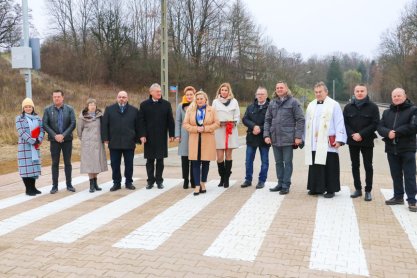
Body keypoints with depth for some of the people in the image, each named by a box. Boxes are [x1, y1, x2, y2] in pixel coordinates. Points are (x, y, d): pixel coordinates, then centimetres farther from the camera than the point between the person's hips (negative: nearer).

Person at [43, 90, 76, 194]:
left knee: (68, 163, 7)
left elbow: (73, 124, -6)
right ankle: (54, 186, 11)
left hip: (67, 139, 0)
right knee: (55, 163, 5)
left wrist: (63, 135, -14)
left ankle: (69, 185, 15)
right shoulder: (47, 110, 2)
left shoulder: (69, 109, 0)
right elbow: (45, 125, -3)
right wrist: (55, 135, -13)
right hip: (54, 140, 0)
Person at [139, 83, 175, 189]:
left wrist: (171, 134, -1)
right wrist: (142, 135, -8)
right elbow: (141, 121, -1)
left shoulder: (166, 104, 3)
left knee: (160, 160, 5)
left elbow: (170, 121, 3)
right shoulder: (144, 105, 1)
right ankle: (150, 180, 16)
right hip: (149, 137, 0)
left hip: (162, 137, 0)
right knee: (150, 160, 6)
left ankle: (159, 180, 16)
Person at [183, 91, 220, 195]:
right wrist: (196, 129, -13)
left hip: (208, 140, 0)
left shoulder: (212, 110, 4)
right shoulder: (190, 110, 7)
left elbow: (216, 123, 0)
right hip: (194, 140, 0)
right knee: (195, 163, -5)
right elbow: (185, 124, 4)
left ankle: (203, 183, 22)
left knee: (206, 162, 6)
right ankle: (197, 186, -3)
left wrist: (205, 128, -13)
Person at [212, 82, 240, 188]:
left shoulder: (234, 101, 8)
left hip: (231, 131, 1)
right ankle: (222, 177, 12)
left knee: (228, 155, 4)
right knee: (220, 156, -4)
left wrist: (234, 123, -9)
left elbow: (237, 116, 9)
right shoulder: (215, 101, 8)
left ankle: (226, 178, 12)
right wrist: (218, 123, -12)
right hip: (219, 130, -1)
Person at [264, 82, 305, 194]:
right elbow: (267, 120, 12)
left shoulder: (293, 102, -3)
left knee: (287, 162, 2)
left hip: (288, 138, -5)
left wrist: (298, 136, -12)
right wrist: (266, 135, 1)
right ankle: (280, 183, 22)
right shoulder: (272, 103, 11)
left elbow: (300, 120, -6)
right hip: (275, 138, 5)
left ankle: (286, 185, 9)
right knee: (278, 162, 12)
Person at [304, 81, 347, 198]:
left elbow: (339, 123, -6)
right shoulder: (311, 106, 15)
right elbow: (307, 124, 16)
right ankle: (316, 188, 18)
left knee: (329, 167, -1)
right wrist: (306, 140, 14)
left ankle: (330, 189, 9)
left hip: (328, 144, -5)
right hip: (314, 144, 5)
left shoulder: (334, 105, -2)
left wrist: (339, 139, -12)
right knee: (315, 166, 8)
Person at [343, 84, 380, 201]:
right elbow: (344, 123, 3)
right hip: (352, 141, 3)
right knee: (355, 165, 9)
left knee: (368, 166, 1)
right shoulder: (348, 107, 7)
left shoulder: (373, 107, -1)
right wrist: (352, 134, -13)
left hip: (367, 142, -3)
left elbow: (375, 124, -8)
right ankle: (358, 189, 19)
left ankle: (368, 191, 8)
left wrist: (361, 134, -16)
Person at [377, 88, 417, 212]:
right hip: (391, 149, 5)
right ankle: (398, 197, 24)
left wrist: (396, 132, -16)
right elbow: (380, 127, 4)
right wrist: (388, 132, -17)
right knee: (396, 175, 13)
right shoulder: (387, 112, 14)